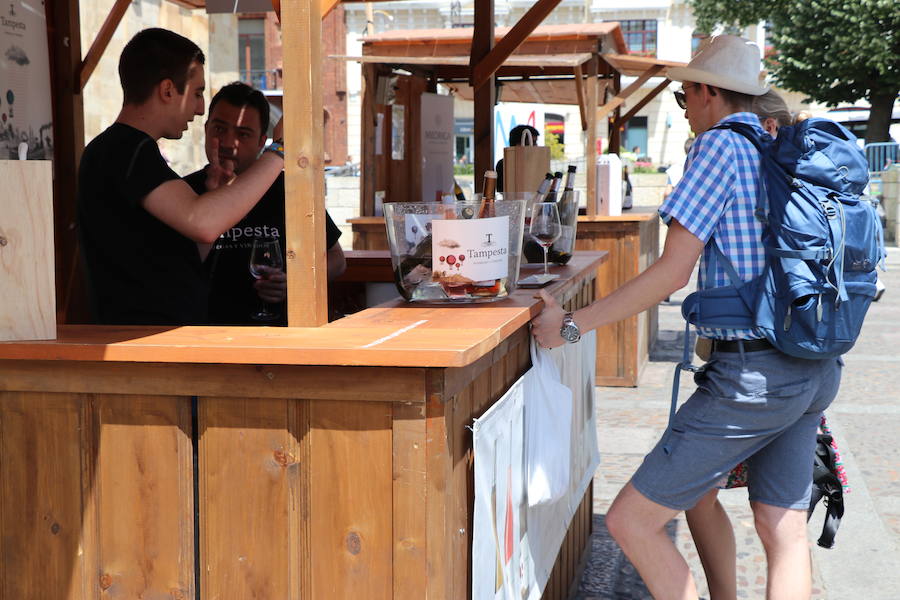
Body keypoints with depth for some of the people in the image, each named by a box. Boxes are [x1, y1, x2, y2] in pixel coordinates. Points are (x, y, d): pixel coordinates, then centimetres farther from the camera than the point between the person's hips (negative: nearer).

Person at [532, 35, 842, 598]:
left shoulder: (720, 146, -10)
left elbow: (673, 271, -16)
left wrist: (571, 324, -11)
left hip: (752, 374, -9)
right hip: (816, 370, 9)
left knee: (632, 521, -3)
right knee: (784, 531, 16)